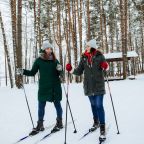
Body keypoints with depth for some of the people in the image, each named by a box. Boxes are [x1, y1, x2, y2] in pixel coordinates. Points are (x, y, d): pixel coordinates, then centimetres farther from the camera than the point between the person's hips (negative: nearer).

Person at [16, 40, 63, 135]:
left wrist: (60, 69, -15)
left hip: (55, 86, 0)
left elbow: (60, 74, 6)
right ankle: (40, 125, 15)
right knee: (41, 105, 3)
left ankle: (59, 122, 24)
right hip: (43, 87, 0)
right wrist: (23, 72, -11)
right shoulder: (39, 60, 0)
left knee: (57, 104, 8)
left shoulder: (55, 60, 4)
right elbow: (33, 72, 4)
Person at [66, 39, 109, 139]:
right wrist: (71, 70, -10)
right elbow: (79, 71, 6)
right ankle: (96, 122, 34)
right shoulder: (84, 58, 4)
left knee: (99, 105, -8)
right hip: (89, 86, 4)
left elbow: (105, 67, 0)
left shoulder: (99, 56, -5)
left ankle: (102, 127, -2)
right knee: (93, 105, 16)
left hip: (99, 85, -4)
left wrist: (106, 66, -22)